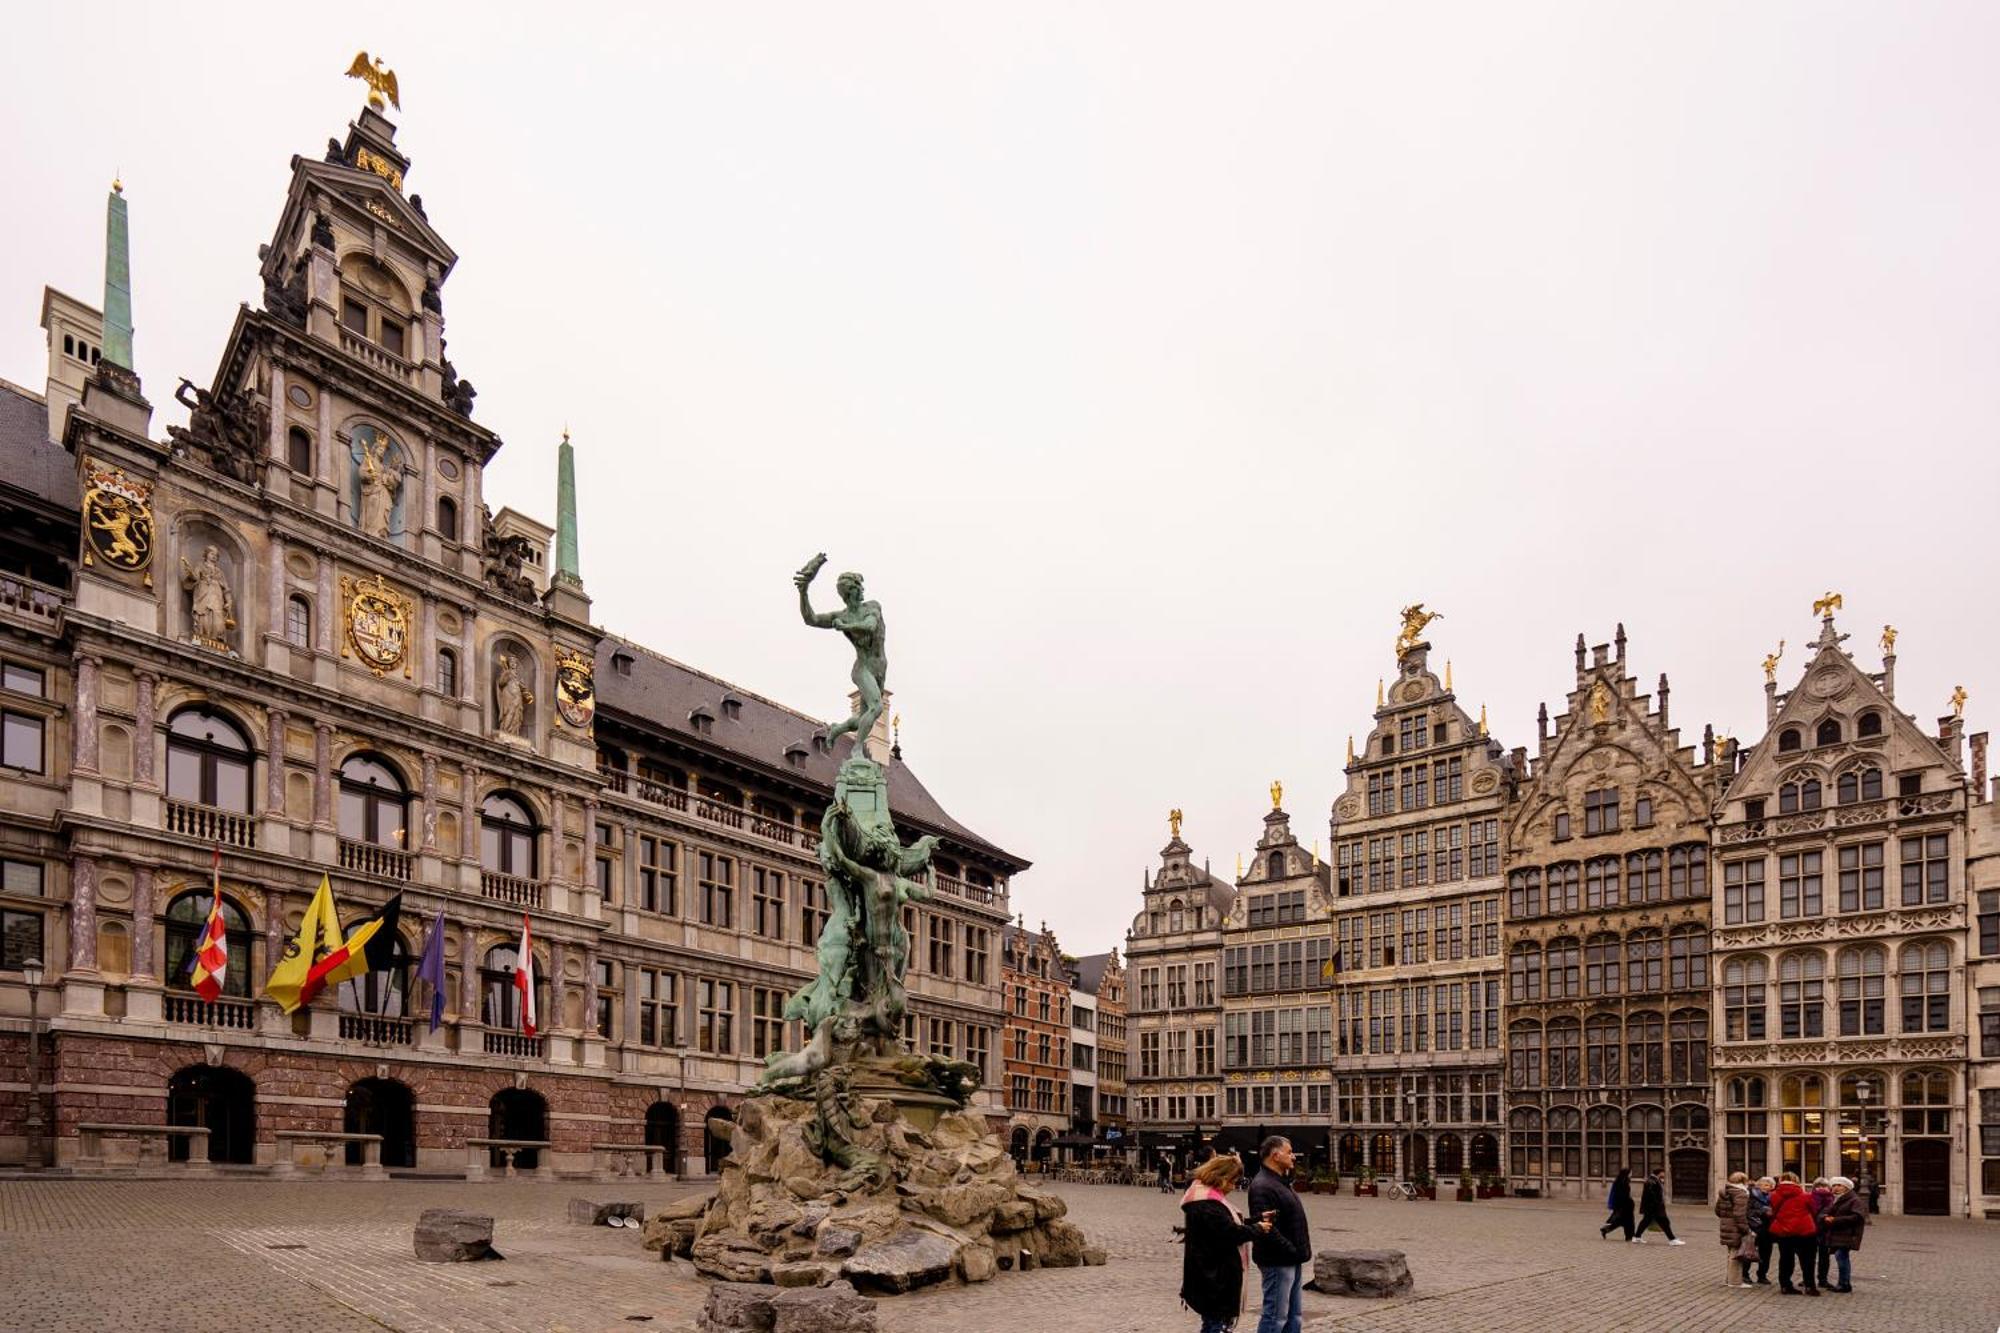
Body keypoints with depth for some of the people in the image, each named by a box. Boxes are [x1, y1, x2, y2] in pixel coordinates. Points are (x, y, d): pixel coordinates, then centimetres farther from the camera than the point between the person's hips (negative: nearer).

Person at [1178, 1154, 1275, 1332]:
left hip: (1215, 1273, 11)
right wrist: (1258, 1229, -11)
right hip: (1212, 1275, -11)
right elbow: (1230, 1233, -25)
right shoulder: (1207, 1204, -21)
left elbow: (1228, 1224, 14)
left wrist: (1258, 1221, 1)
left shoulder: (1207, 1197, 14)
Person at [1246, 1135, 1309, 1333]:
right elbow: (1267, 1229, -26)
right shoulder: (1262, 1187, -18)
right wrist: (1293, 1251, -20)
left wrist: (1300, 1251, 12)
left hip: (1291, 1261, 11)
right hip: (1278, 1262, -11)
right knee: (1276, 1316, -6)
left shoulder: (1280, 1182, 17)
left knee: (1294, 1315, 15)